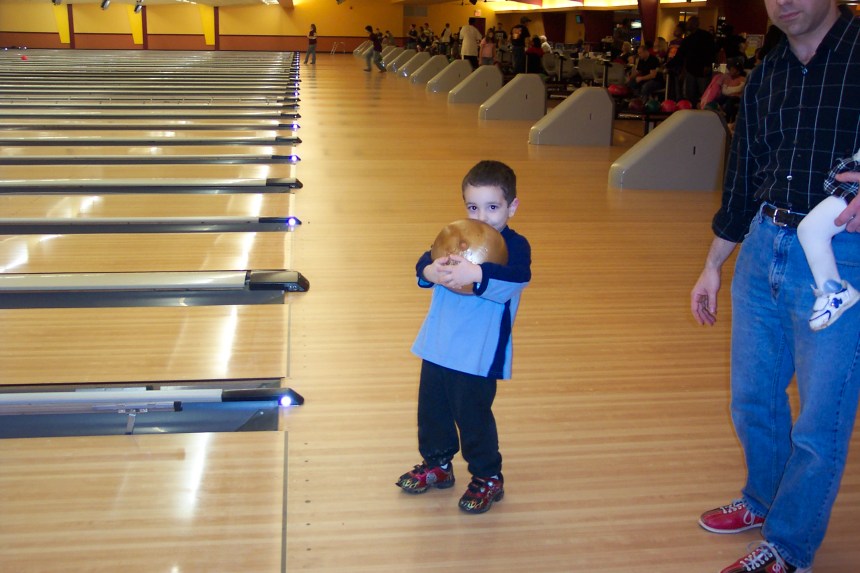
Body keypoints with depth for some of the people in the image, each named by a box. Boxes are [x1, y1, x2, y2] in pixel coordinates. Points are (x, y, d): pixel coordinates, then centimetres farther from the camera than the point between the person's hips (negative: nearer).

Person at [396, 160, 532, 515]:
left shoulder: (515, 246, -11)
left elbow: (516, 278, -30)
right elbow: (425, 261, -5)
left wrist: (476, 275, -44)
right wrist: (430, 271, -29)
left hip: (478, 355, -6)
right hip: (437, 348, 6)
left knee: (473, 416, 2)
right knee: (431, 410, 18)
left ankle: (488, 478, 23)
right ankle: (438, 465, 40)